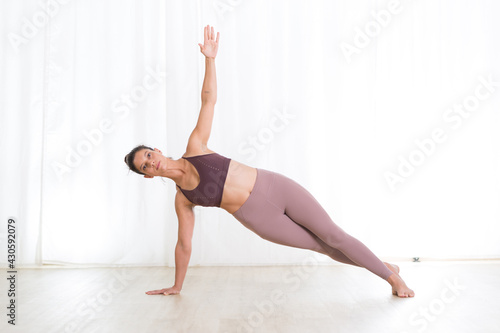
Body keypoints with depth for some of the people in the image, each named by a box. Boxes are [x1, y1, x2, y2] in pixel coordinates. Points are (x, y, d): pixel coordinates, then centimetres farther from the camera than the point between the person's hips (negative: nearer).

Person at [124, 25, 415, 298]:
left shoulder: (195, 147, 0)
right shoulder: (182, 199, 3)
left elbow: (209, 100, -5)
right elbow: (184, 244, 12)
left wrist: (210, 59, -16)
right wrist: (176, 286, 18)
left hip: (274, 186, -1)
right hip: (259, 218, 1)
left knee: (333, 235, 1)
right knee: (323, 247, 4)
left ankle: (392, 275, 21)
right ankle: (377, 266, 27)